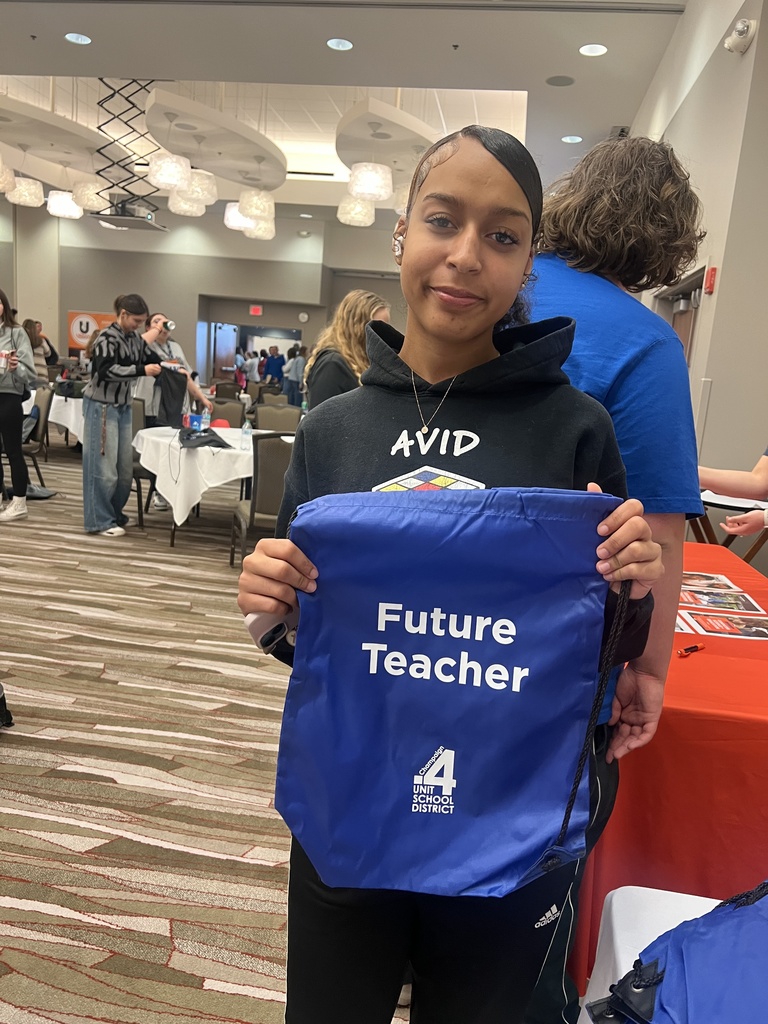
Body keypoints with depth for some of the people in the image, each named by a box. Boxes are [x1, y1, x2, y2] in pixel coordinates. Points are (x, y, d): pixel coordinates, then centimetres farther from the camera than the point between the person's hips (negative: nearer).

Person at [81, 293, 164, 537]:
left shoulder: (135, 338, 9)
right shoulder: (107, 337, -14)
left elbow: (151, 357, 16)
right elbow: (106, 370, -25)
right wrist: (142, 370, -29)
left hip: (124, 407, 8)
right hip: (102, 406, -8)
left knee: (125, 465, 12)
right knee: (104, 465, -5)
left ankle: (115, 513, 25)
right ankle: (100, 521, 3)